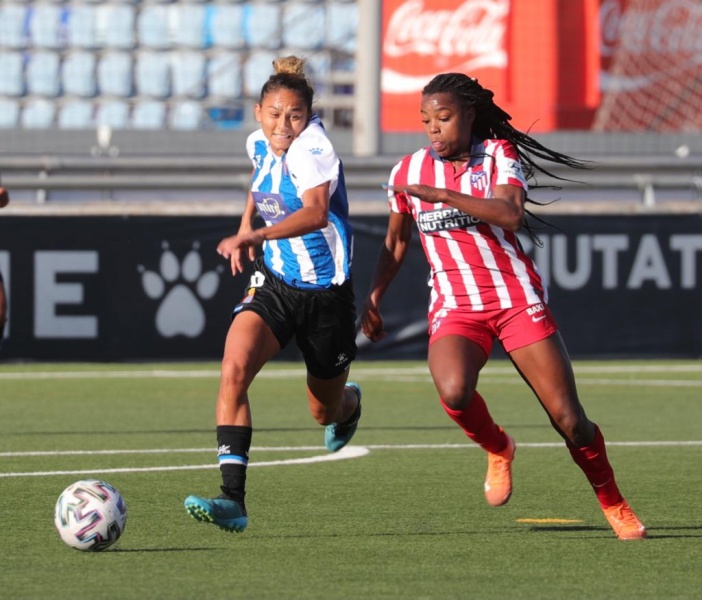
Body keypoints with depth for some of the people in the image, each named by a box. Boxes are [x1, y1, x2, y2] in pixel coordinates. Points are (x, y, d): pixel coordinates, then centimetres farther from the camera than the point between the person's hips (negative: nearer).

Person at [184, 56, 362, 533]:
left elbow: (316, 212, -43)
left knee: (325, 412, 15)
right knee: (234, 368, -24)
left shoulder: (312, 147, -22)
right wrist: (246, 224, 19)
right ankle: (233, 498, -29)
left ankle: (349, 402, 57)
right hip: (274, 283, 4)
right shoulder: (260, 144, -1)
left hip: (327, 292, -4)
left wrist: (255, 235, -56)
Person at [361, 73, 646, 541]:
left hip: (517, 299, -1)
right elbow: (396, 243, 22)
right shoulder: (408, 172, 6)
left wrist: (445, 195, -26)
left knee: (569, 419, -4)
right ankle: (498, 449, 2)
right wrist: (373, 298, 13)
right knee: (453, 391, -31)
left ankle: (614, 505, 19)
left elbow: (512, 216, -22)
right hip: (454, 307, 1)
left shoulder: (500, 155, -3)